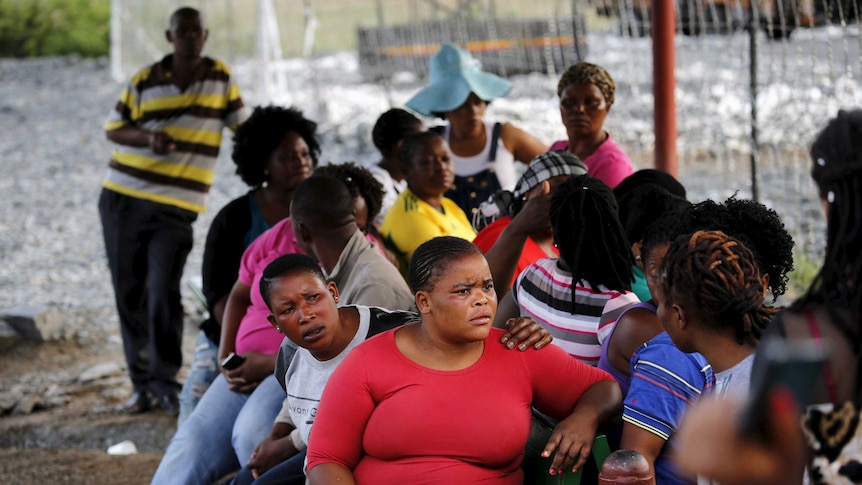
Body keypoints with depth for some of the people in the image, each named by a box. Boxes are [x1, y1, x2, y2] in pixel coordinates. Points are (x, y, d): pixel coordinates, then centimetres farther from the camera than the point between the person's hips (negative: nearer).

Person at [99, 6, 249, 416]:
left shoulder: (220, 78, 4)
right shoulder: (144, 82, 2)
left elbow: (242, 125, 10)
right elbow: (113, 128, 6)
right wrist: (149, 137, -13)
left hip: (177, 209, -2)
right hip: (123, 199, 2)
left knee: (163, 291, -15)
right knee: (129, 293, 5)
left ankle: (165, 381, -6)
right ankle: (141, 381, 15)